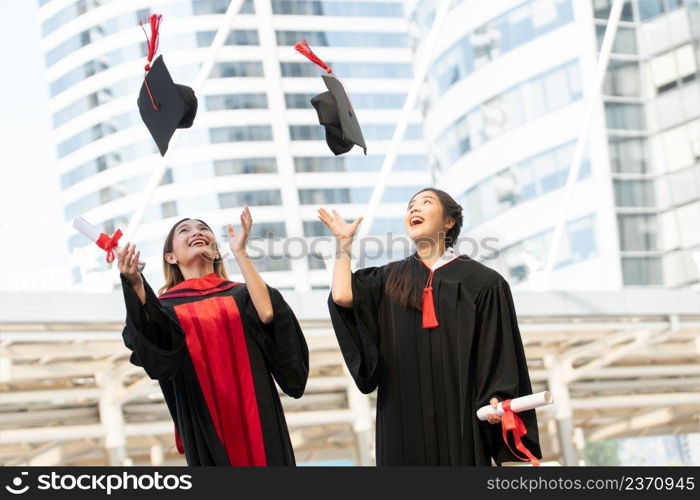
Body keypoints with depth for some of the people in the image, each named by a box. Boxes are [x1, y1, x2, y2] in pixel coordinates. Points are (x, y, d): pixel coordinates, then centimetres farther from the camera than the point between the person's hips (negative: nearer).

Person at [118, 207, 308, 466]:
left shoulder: (240, 295, 13)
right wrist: (136, 286, -27)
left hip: (255, 412, 1)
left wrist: (240, 253, -6)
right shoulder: (167, 306, 10)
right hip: (206, 419, -1)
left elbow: (267, 313, -9)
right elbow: (154, 341, -12)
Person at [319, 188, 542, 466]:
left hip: (459, 418, -3)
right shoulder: (390, 279, 16)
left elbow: (499, 350, -1)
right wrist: (344, 242, 11)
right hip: (404, 417, 3)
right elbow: (343, 296, -2)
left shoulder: (480, 281, 4)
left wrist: (496, 399, -16)